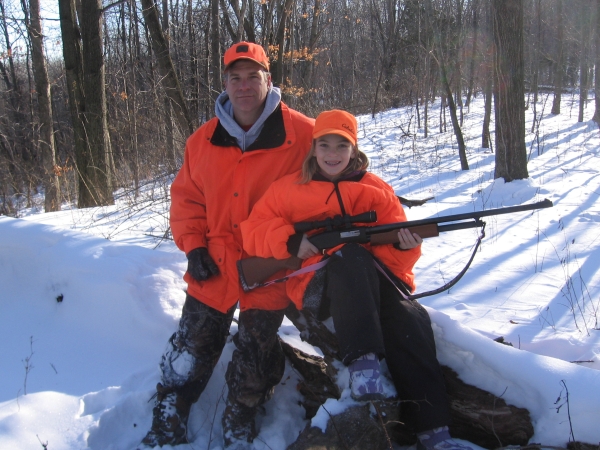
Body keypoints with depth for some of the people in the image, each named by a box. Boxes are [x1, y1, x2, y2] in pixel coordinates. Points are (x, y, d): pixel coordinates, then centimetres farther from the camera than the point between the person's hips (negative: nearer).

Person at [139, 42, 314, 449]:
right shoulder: (204, 140, 4)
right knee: (192, 347, 8)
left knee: (256, 351, 6)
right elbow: (186, 196, 11)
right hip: (215, 265, 3)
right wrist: (193, 246, -2)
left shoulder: (302, 134, -8)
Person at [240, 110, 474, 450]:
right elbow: (253, 230, 5)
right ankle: (363, 359, -43)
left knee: (410, 318, -29)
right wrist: (290, 241, -14)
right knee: (350, 257, -35)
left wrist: (404, 245, -17)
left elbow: (394, 255, 8)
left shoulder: (376, 190, 12)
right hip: (318, 286, -1)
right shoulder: (290, 189, 11)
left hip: (374, 281, 2)